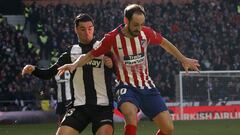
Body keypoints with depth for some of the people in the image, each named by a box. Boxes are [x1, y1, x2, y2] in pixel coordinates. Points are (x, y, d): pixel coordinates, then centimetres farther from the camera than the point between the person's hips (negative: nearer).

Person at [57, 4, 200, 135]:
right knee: (131, 116, -36)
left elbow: (164, 43, 13)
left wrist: (183, 59, 20)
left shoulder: (146, 33, -6)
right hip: (127, 87, -4)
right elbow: (91, 55, -5)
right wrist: (74, 65, -22)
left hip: (147, 86, 4)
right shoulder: (112, 38, -14)